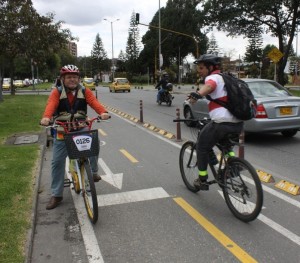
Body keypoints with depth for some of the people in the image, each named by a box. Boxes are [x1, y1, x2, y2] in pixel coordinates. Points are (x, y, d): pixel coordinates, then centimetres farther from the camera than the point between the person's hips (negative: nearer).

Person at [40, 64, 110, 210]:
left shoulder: (84, 92, 0)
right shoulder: (57, 92, -4)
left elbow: (94, 102, -16)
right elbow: (51, 105, -21)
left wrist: (103, 112, -37)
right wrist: (46, 117, -42)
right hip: (62, 132, -1)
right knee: (57, 162, 0)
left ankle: (93, 172, 16)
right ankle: (56, 195, 14)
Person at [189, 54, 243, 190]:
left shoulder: (213, 77, -4)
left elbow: (209, 86, -30)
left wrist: (197, 95, -48)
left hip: (222, 123, -8)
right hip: (238, 124, 8)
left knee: (202, 147, 13)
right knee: (224, 142, 37)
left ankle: (202, 181, 20)